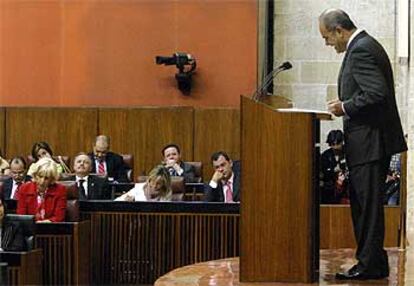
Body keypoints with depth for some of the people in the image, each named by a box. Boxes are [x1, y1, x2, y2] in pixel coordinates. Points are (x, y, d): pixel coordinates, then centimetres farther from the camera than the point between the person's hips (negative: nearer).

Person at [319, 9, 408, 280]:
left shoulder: (360, 51, -16)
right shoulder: (366, 45, 17)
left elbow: (377, 93, -25)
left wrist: (345, 107, -14)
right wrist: (345, 104, 12)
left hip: (369, 141, -11)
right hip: (371, 141, 11)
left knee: (368, 204, -5)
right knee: (363, 203, 14)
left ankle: (370, 265, 1)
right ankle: (373, 262, 20)